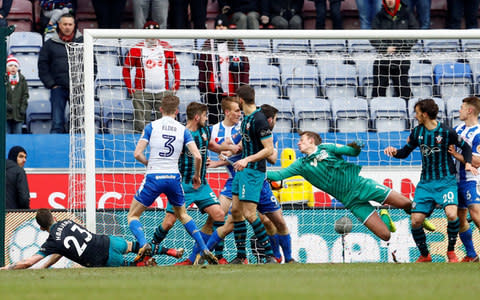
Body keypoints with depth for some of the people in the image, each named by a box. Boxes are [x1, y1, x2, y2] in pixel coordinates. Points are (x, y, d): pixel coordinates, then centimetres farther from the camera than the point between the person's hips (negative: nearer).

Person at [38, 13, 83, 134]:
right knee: (57, 123, -4)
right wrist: (51, 84, -1)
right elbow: (43, 66, 8)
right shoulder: (50, 44, 6)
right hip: (58, 88, 0)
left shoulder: (82, 42, 6)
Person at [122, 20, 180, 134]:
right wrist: (130, 88, -1)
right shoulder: (136, 49, -1)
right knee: (141, 125, -3)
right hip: (142, 93, -2)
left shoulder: (166, 48, 6)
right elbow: (126, 69, 5)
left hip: (163, 92, 2)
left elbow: (175, 65, 18)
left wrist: (177, 84, 9)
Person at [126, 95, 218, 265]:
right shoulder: (183, 130, 5)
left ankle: (144, 245, -18)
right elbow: (197, 156, -3)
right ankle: (204, 250, 15)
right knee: (182, 215, 26)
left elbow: (137, 154, -6)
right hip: (174, 177, 3)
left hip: (153, 177, -3)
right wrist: (197, 176, 15)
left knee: (133, 216, 10)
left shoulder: (151, 127, 0)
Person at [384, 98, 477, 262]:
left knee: (452, 214, -27)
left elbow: (465, 147, 4)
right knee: (416, 221, -7)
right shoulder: (417, 132, 3)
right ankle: (424, 255, 16)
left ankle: (451, 251, -4)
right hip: (425, 182, 4)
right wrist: (395, 152, -7)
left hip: (446, 181, -4)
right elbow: (405, 152, 14)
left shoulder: (447, 132, -10)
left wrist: (467, 163, -12)